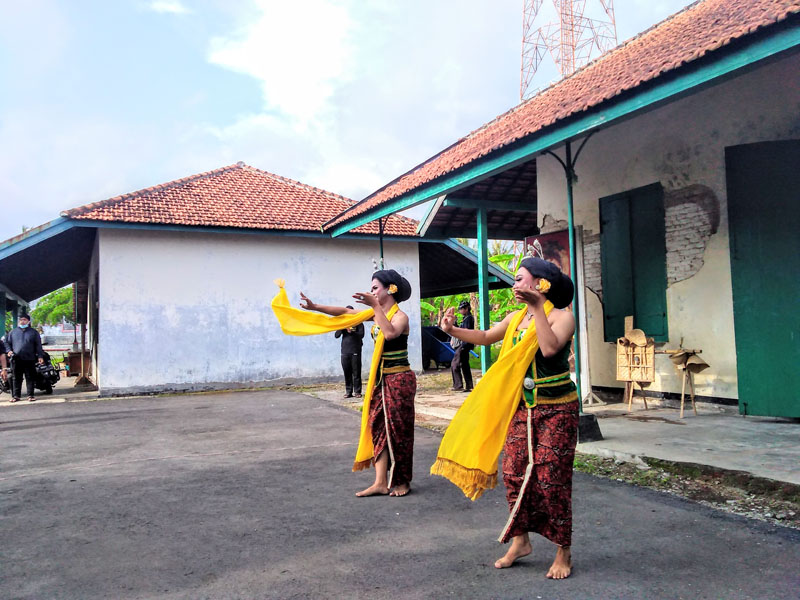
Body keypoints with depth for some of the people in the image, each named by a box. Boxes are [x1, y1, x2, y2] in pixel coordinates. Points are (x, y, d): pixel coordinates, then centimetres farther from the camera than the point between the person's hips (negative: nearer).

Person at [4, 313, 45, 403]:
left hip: (29, 359, -1)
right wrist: (9, 350, 0)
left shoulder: (33, 332, 9)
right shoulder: (12, 332, 14)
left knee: (30, 378, 1)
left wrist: (40, 356, -1)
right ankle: (16, 395, 12)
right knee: (17, 378, 6)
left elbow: (38, 345, 7)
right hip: (17, 360, 2)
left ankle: (30, 395, 6)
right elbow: (7, 343, 19)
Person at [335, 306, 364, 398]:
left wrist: (351, 331, -22)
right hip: (345, 351, 3)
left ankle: (357, 391, 0)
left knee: (356, 372, -4)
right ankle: (348, 391, 9)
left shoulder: (358, 323, 5)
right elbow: (336, 335, 8)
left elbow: (361, 334, -7)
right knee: (347, 372, 3)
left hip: (355, 351, -3)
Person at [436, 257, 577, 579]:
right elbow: (486, 337, 20)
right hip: (523, 408, 6)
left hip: (556, 410, -6)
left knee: (551, 479, -3)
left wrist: (538, 307, -27)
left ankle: (563, 552, 14)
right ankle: (520, 541, 24)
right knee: (514, 472, 6)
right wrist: (453, 330, 7)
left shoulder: (562, 316, -10)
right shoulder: (515, 318, 8)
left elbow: (550, 348, -28)